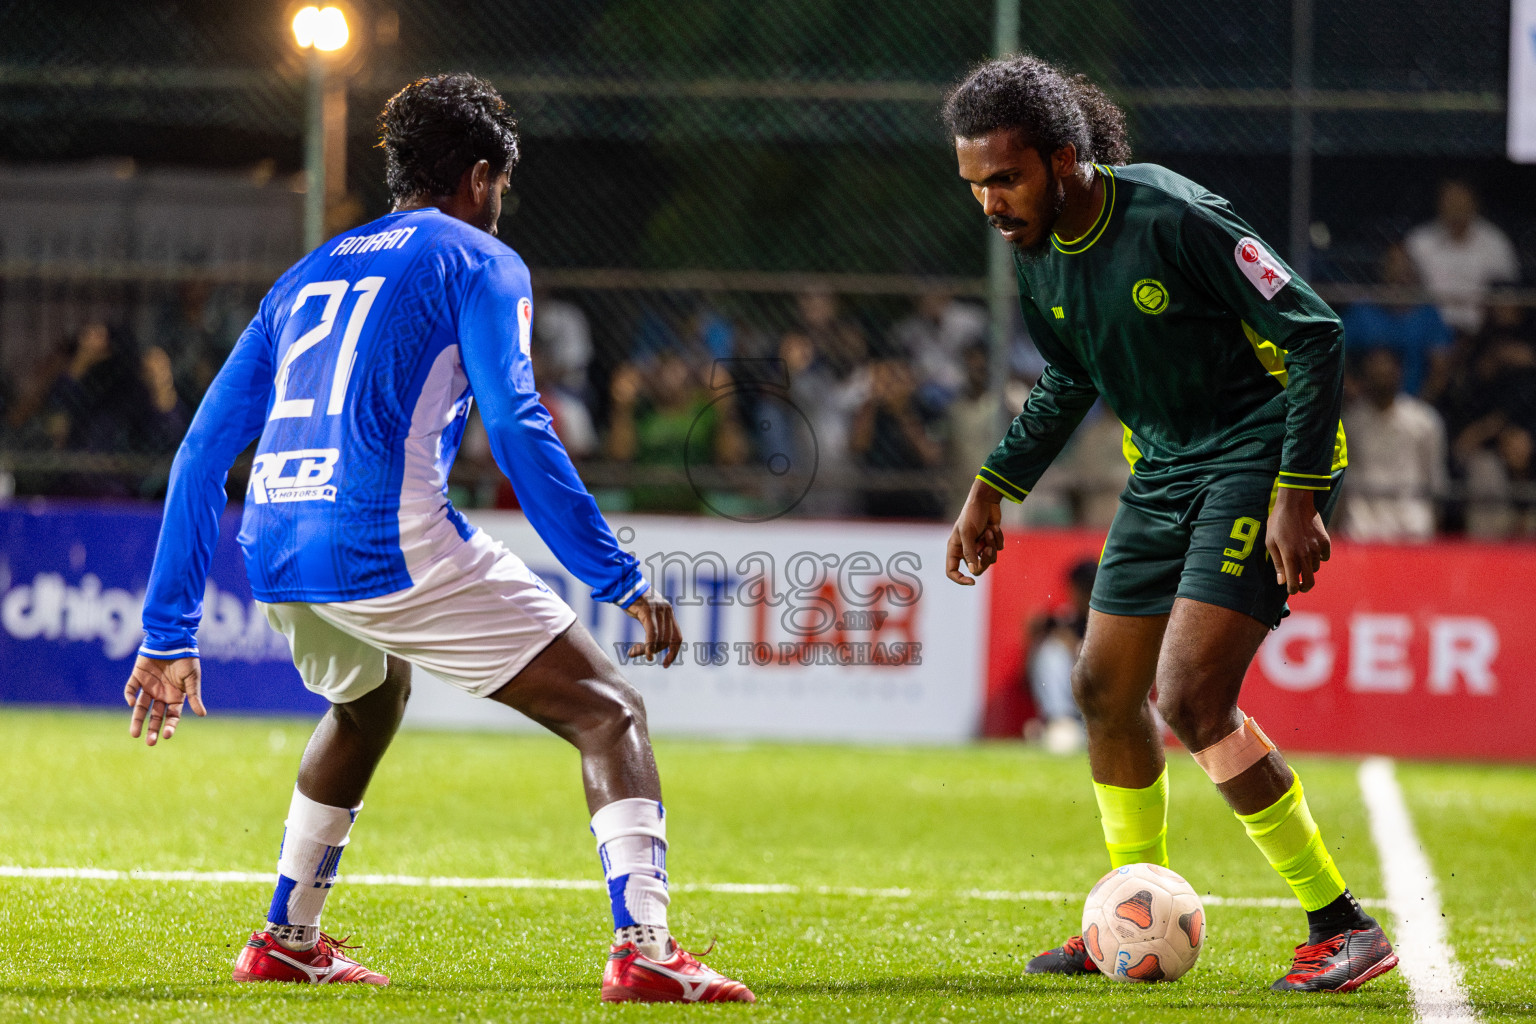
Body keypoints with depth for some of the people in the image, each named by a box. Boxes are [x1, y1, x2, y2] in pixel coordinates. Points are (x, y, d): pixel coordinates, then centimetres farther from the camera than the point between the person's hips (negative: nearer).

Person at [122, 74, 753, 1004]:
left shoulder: (307, 276, 25)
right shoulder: (479, 262, 7)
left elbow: (203, 451, 22)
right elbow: (517, 429, -10)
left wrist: (169, 635, 23)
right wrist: (620, 580, -10)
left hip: (276, 562, 7)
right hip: (391, 544, -7)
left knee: (371, 702, 38)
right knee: (609, 715, -1)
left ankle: (288, 939, 39)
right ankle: (643, 946, -21)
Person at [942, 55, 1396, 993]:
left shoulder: (1174, 219, -24)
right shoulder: (1038, 252, 1)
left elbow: (1315, 333, -20)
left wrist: (1298, 497, -23)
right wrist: (992, 489, 16)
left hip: (1260, 458, -9)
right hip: (1164, 472, 9)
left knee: (1193, 699, -18)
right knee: (1106, 690, 11)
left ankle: (1343, 928, -10)